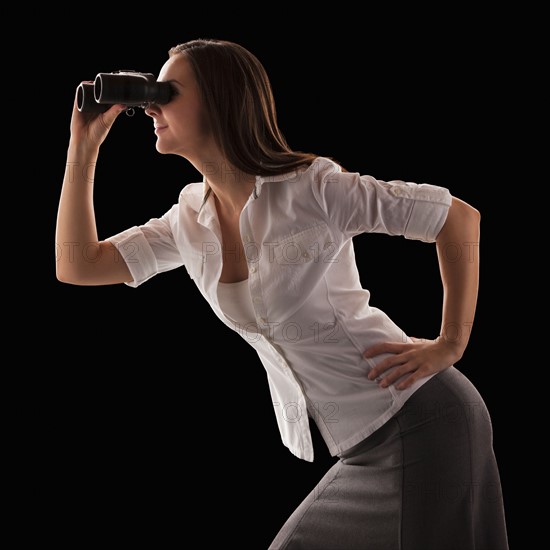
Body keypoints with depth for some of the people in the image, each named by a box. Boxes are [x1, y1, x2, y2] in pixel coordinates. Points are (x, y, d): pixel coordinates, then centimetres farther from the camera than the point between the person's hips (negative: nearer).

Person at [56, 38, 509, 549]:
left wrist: (450, 345, -12)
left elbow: (461, 217, -11)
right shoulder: (189, 219, 5)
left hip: (420, 420, -7)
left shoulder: (313, 187, -15)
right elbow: (77, 267, 4)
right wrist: (83, 148, 1)